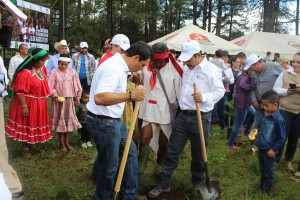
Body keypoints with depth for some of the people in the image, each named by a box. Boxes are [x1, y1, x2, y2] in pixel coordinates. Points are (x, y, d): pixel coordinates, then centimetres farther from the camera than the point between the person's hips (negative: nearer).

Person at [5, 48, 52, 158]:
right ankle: (25, 148, 23)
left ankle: (31, 145, 36)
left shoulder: (42, 68, 1)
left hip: (39, 103, 8)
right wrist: (24, 106, -24)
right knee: (26, 125, 7)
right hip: (28, 103, -8)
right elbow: (19, 91, -23)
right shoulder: (25, 72, -24)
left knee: (35, 124, 18)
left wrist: (52, 94, 17)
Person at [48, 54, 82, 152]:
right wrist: (55, 96, -17)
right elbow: (50, 86, -9)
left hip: (69, 99, 3)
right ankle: (61, 143, 17)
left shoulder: (72, 72, 2)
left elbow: (77, 85, 6)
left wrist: (77, 97, 5)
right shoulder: (54, 72, -7)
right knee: (60, 119, 5)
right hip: (59, 100, -3)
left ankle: (66, 142, 25)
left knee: (68, 119, 11)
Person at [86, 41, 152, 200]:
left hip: (113, 120, 11)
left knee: (130, 152, 20)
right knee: (109, 166, 6)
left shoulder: (119, 64, 9)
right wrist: (131, 95, -41)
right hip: (103, 123, -11)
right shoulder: (114, 68, -25)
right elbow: (99, 98, -38)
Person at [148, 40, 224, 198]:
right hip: (183, 115, 6)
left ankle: (198, 183, 33)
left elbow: (220, 91, -13)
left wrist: (204, 98, -27)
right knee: (172, 151, 7)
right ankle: (163, 184, 17)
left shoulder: (212, 69, -10)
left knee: (198, 154, 10)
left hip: (201, 118, -5)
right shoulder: (186, 68, 11)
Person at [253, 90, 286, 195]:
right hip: (261, 148, 7)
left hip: (269, 150, -6)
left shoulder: (278, 120, -23)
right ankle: (262, 186, 41)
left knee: (269, 171, 12)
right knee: (262, 169, 22)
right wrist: (257, 143, 15)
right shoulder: (265, 115, -2)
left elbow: (282, 138, -16)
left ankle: (270, 188, 32)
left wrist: (274, 150, -14)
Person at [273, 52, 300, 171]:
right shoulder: (285, 73, -3)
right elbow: (275, 89, -1)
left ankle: (289, 160, 35)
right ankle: (275, 160, 20)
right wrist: (286, 91, -20)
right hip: (285, 111, -2)